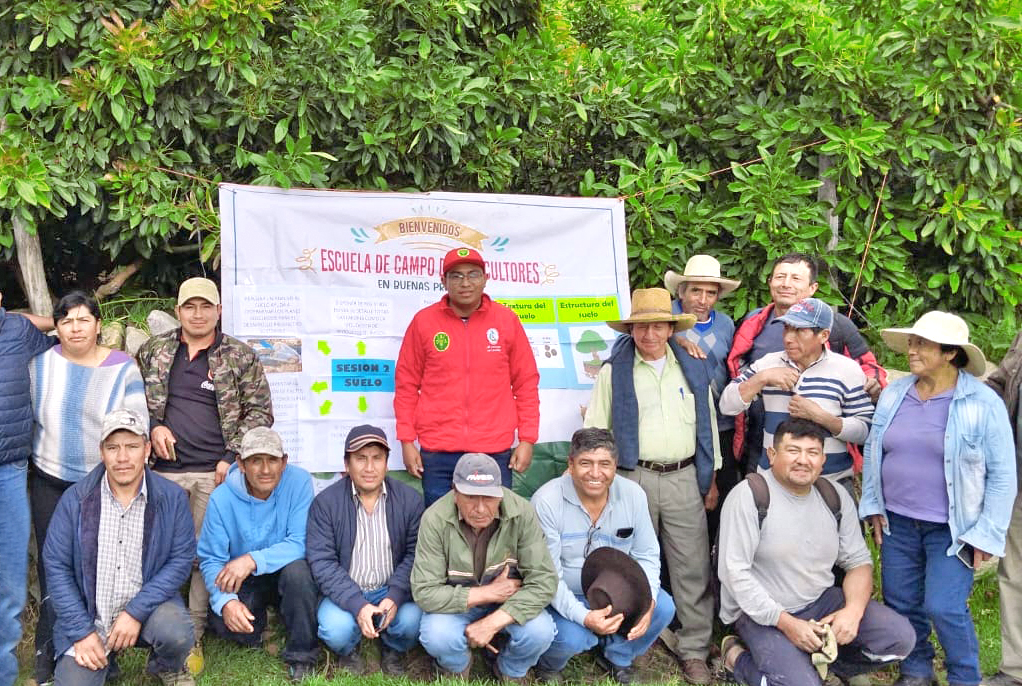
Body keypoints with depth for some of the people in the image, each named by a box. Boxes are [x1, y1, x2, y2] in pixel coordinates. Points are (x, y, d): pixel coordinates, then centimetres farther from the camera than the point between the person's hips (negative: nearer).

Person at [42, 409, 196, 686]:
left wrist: (136, 612, -18)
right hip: (88, 614, 1)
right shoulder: (75, 499, -5)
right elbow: (56, 566, -4)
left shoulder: (172, 498, -6)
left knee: (177, 634, -30)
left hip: (148, 603, -1)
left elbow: (181, 559, -8)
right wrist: (81, 631, -10)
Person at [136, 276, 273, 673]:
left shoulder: (241, 357, 3)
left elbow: (260, 412, 2)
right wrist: (153, 426, -1)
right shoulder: (153, 352, 11)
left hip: (215, 472, -2)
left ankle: (192, 637, 10)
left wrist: (232, 457, -6)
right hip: (164, 469, 2)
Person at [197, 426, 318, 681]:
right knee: (222, 622, -27)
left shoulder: (299, 482, -19)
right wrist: (226, 601, -32)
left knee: (297, 570, -34)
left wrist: (253, 560, -36)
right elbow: (211, 560, -13)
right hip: (245, 583, 1)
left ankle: (302, 656, -12)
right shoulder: (222, 498, -14)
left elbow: (301, 544, -24)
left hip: (285, 572, -1)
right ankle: (260, 626, 11)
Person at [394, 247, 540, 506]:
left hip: (495, 452, 0)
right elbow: (406, 385, 7)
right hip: (437, 454, 0)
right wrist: (406, 441, 2)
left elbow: (526, 383, 7)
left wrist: (527, 439, 2)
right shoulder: (424, 321, 4)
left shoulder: (507, 320, 5)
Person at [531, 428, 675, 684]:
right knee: (572, 637, -32)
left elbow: (646, 555, -2)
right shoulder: (546, 501, -22)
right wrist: (584, 617, -33)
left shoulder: (633, 495, -10)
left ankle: (617, 656, 12)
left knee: (664, 607, -18)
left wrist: (648, 601, -21)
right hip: (563, 596, -4)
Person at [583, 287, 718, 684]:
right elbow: (594, 429, 2)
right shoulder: (613, 371, 2)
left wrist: (711, 479, 13)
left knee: (692, 568, 3)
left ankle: (694, 651, 12)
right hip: (632, 478, -2)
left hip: (685, 479, 2)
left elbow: (708, 425, 14)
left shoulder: (693, 369, 10)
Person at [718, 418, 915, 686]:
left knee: (901, 637, -9)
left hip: (821, 601, 6)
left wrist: (854, 609, -14)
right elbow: (734, 572, -19)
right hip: (763, 612, -6)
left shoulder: (836, 497, 1)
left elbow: (858, 561, 6)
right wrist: (786, 622, -21)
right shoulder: (749, 496, -16)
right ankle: (738, 658, 3)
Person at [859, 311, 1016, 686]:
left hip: (953, 528, -4)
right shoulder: (893, 395, 1)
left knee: (944, 608, -7)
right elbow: (872, 451, 12)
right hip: (898, 522, 4)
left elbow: (1002, 473, -7)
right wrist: (873, 506, 8)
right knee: (900, 604, 11)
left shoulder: (983, 403, -11)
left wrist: (987, 532, -9)